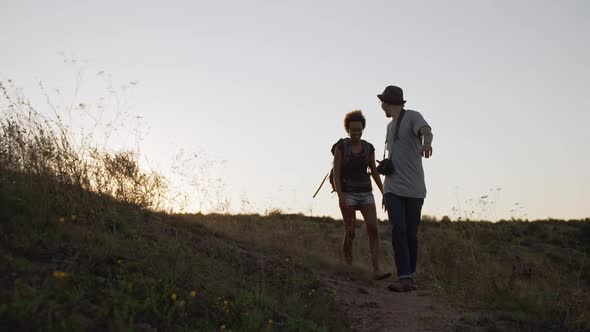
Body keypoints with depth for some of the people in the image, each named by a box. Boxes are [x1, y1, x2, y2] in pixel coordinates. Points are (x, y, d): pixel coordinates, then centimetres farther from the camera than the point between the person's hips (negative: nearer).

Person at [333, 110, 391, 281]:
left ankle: (376, 270, -17)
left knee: (373, 230, -12)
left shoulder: (369, 148, 6)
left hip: (365, 194, 3)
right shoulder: (341, 147, -5)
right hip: (347, 194, -3)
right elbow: (336, 174, -9)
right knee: (350, 232, -3)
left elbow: (375, 172, 10)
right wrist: (340, 197, -19)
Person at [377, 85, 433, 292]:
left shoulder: (413, 117, -3)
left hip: (414, 189, -5)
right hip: (393, 189, 5)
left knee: (411, 234, 1)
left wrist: (426, 142, -51)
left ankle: (410, 276, 13)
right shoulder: (391, 126, 20)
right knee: (398, 231, -12)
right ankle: (405, 278, -16)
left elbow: (426, 131, -27)